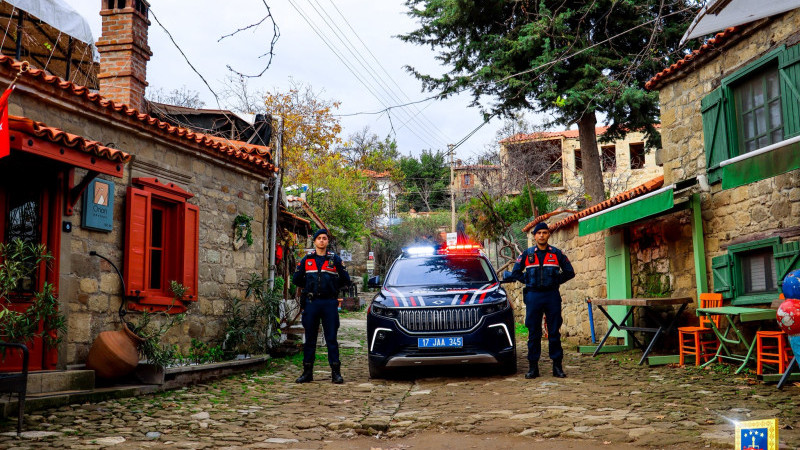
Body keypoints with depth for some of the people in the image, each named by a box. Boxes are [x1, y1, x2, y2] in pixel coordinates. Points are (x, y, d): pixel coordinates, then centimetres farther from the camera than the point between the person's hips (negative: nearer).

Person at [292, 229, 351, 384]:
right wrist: (309, 286, 10)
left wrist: (332, 285, 5)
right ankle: (307, 372, 11)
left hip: (329, 303, -2)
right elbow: (296, 279, 15)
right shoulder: (306, 260, 11)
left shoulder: (335, 259, 7)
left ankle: (336, 372, 2)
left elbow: (346, 280, 8)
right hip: (311, 302, 2)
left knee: (331, 339, -2)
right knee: (309, 339, 5)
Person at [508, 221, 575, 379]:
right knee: (533, 333, 2)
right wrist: (528, 281, 3)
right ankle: (533, 367, 7)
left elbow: (570, 272, 12)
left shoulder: (557, 254, 6)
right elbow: (515, 273, 13)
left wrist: (556, 281, 2)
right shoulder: (526, 254, 7)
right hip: (533, 296, 0)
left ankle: (557, 366, 8)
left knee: (554, 332, 1)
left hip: (552, 296, 0)